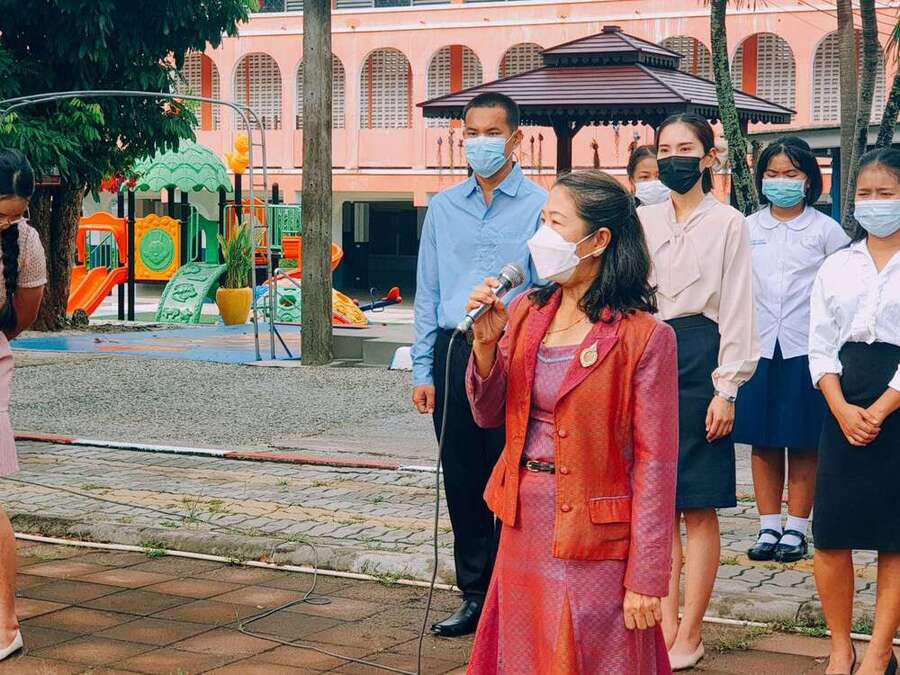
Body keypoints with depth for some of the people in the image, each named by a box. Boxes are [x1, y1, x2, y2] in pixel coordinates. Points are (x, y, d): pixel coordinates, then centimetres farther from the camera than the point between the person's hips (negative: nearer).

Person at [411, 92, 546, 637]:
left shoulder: (541, 206, 0)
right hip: (455, 352, 4)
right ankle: (475, 597, 18)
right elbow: (428, 294, 13)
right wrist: (424, 371, 7)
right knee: (463, 484, 8)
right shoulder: (443, 208, 12)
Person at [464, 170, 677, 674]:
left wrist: (645, 579, -15)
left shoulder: (644, 337, -13)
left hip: (594, 547, -6)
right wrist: (487, 345, -10)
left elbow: (654, 463, -14)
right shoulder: (527, 313, 4)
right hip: (523, 529, 6)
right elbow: (491, 416, 9)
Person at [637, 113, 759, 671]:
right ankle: (665, 628, 12)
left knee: (698, 507, 1)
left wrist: (726, 389, -9)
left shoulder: (728, 223, -1)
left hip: (698, 359, -5)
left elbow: (738, 309, -4)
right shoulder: (643, 220, 11)